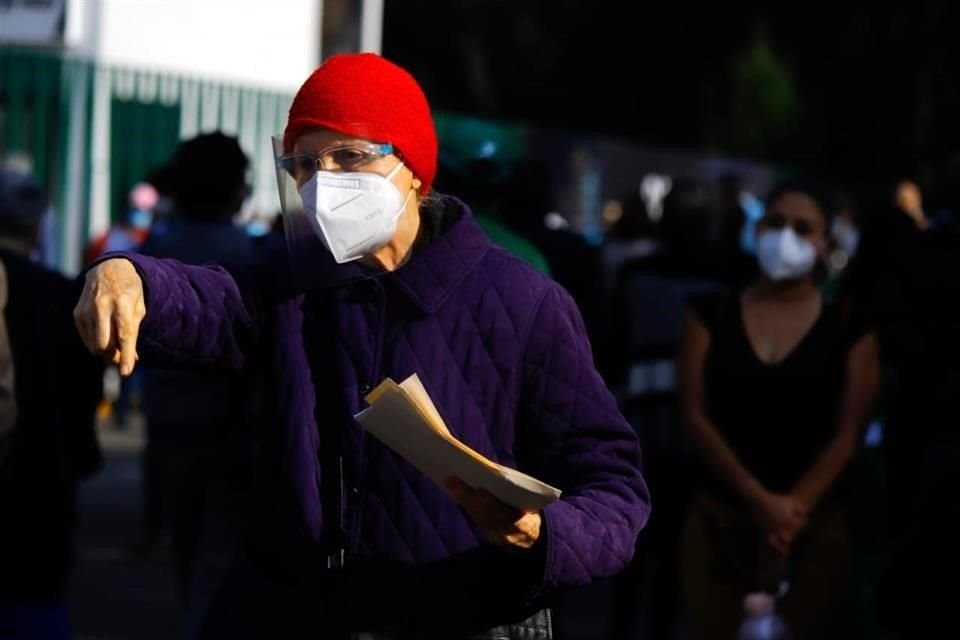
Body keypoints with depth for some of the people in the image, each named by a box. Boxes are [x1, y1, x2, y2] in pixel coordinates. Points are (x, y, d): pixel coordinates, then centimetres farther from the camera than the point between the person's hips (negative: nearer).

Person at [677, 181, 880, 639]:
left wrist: (792, 510, -14)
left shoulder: (849, 327, 3)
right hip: (718, 520, 1)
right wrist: (760, 500, -12)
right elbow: (696, 415, -2)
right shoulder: (712, 314, 5)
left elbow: (847, 433, -2)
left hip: (813, 527, -1)